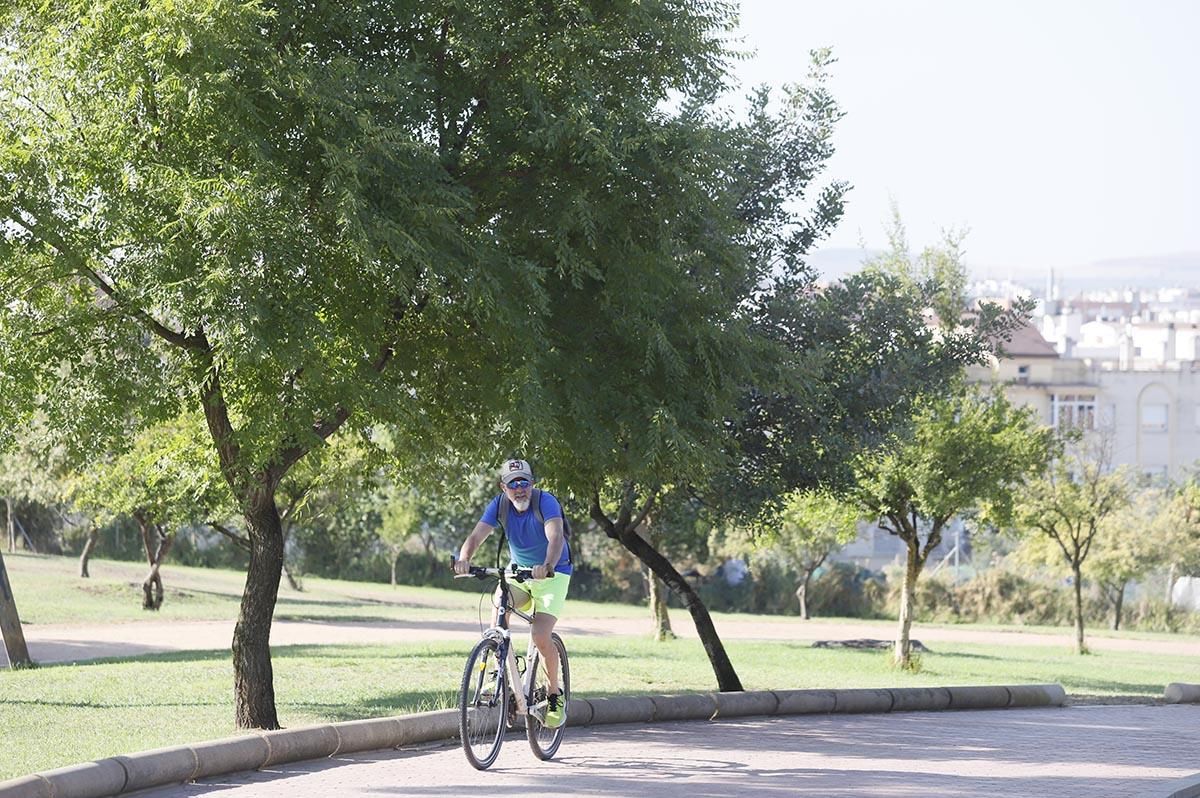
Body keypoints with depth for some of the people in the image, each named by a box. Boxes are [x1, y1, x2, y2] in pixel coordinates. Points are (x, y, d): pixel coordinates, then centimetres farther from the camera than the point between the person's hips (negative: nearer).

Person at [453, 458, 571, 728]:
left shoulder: (546, 502, -23)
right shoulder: (499, 505, -11)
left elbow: (555, 537, -38)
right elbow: (476, 536, -22)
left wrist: (547, 566, -58)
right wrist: (464, 559, -44)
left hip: (552, 575, -4)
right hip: (519, 574, 4)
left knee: (541, 637, -19)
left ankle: (556, 696, 4)